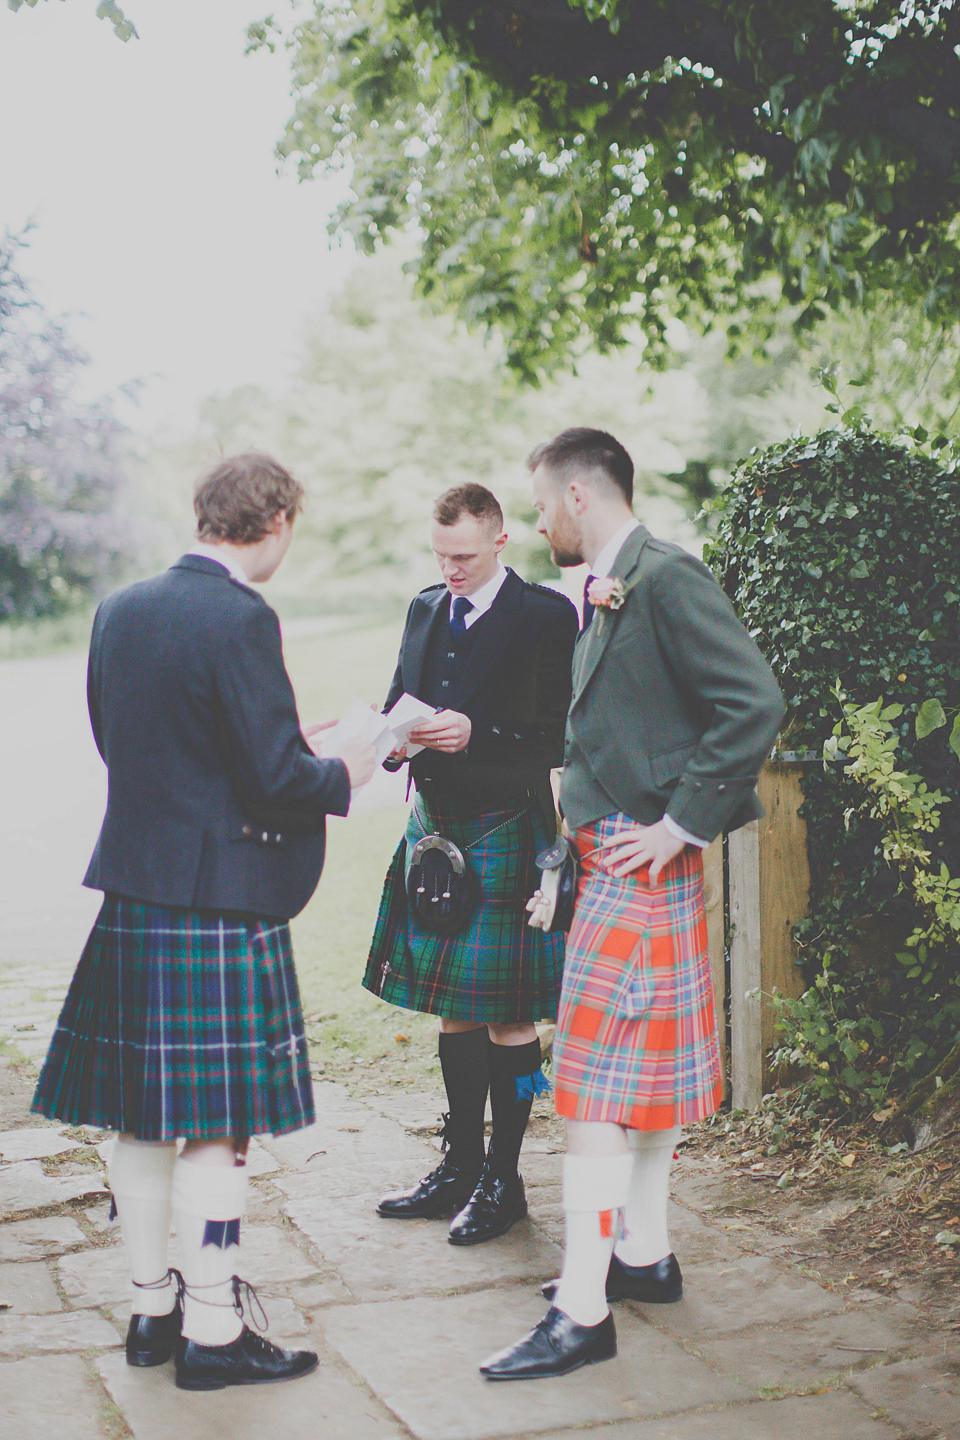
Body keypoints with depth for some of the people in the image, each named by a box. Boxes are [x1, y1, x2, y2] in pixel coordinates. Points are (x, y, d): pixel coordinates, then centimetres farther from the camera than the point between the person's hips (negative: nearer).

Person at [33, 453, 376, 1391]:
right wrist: (342, 774, 2)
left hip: (131, 890, 8)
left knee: (141, 1118, 15)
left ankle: (151, 1305, 28)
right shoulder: (240, 620, -16)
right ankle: (211, 1332, 11)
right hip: (219, 901, -8)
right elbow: (276, 775, -19)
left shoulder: (120, 610, 8)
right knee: (219, 1125, 2)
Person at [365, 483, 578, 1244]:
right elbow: (400, 703, 19)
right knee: (455, 1008, 14)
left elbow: (562, 735, -12)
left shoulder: (544, 614, -8)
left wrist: (475, 736, -22)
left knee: (505, 1013, 0)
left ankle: (503, 1181, 13)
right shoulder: (425, 610, 13)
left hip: (506, 828, -6)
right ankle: (461, 1165, 27)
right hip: (436, 821, 7)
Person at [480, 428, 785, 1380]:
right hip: (616, 857, 10)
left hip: (638, 862, -10)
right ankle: (644, 1254, 32)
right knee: (650, 1068, 18)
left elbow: (754, 704, -23)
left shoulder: (666, 578, -16)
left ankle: (583, 1312, 0)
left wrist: (681, 822, -21)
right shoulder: (612, 589, 14)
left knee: (596, 1086, -7)